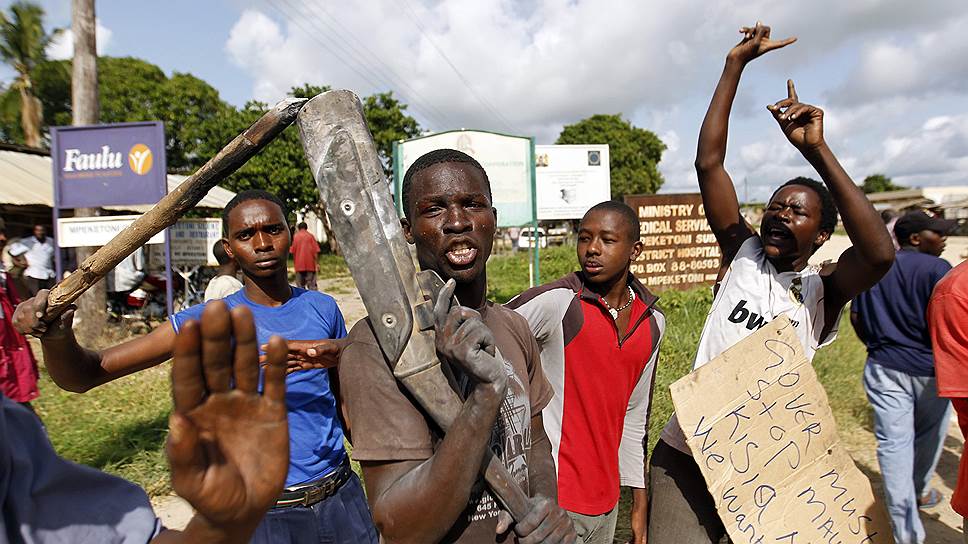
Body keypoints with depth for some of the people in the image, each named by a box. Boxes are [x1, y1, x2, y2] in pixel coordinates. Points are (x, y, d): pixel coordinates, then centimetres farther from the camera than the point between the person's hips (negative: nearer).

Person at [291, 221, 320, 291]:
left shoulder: (295, 236, 4)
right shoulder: (310, 236, 0)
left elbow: (293, 251, 3)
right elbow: (315, 250, -5)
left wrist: (294, 263, 13)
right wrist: (316, 263, 0)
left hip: (299, 264, 1)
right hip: (310, 264, -1)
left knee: (300, 285, 8)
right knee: (312, 285, 0)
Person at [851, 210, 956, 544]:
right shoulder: (936, 269, -11)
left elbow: (856, 318, 7)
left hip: (882, 368, 3)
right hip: (928, 369, -3)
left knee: (893, 444, 4)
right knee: (929, 434, 23)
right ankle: (919, 491, 46)